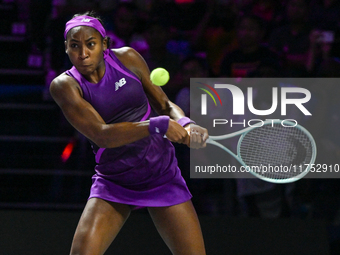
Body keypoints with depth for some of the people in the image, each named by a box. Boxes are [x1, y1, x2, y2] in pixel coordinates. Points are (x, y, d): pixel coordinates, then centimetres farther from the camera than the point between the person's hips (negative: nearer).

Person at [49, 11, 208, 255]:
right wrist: (157, 125, -32)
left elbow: (164, 105, 5)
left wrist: (186, 124, -18)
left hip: (163, 176, 2)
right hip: (113, 183, -2)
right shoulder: (64, 85, -12)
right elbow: (100, 135, -22)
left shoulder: (127, 58, -4)